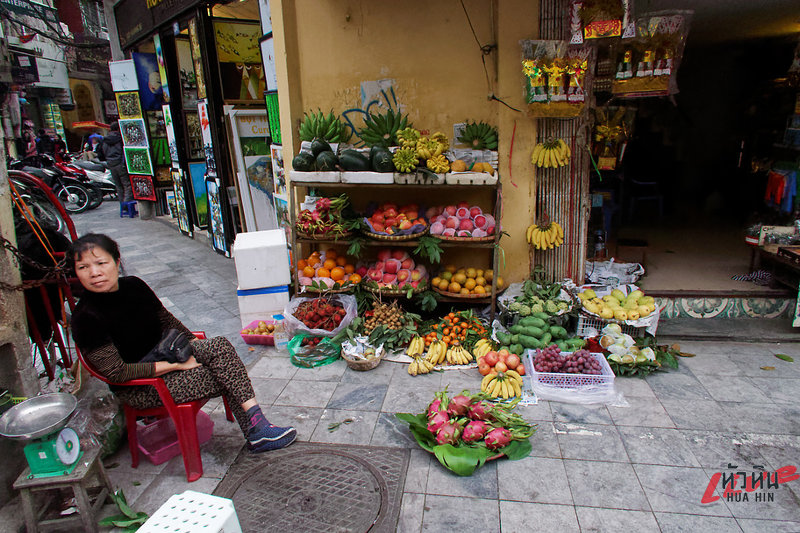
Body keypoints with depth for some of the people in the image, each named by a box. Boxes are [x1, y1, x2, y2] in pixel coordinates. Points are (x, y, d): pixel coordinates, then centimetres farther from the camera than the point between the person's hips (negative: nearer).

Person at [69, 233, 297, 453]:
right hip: (138, 387, -6)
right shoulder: (85, 319, -21)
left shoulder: (133, 285, -1)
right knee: (225, 380, -22)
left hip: (164, 354, 6)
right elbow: (115, 371, -23)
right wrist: (175, 365, -23)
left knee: (220, 346, -20)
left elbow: (165, 318, 13)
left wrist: (193, 341, 2)